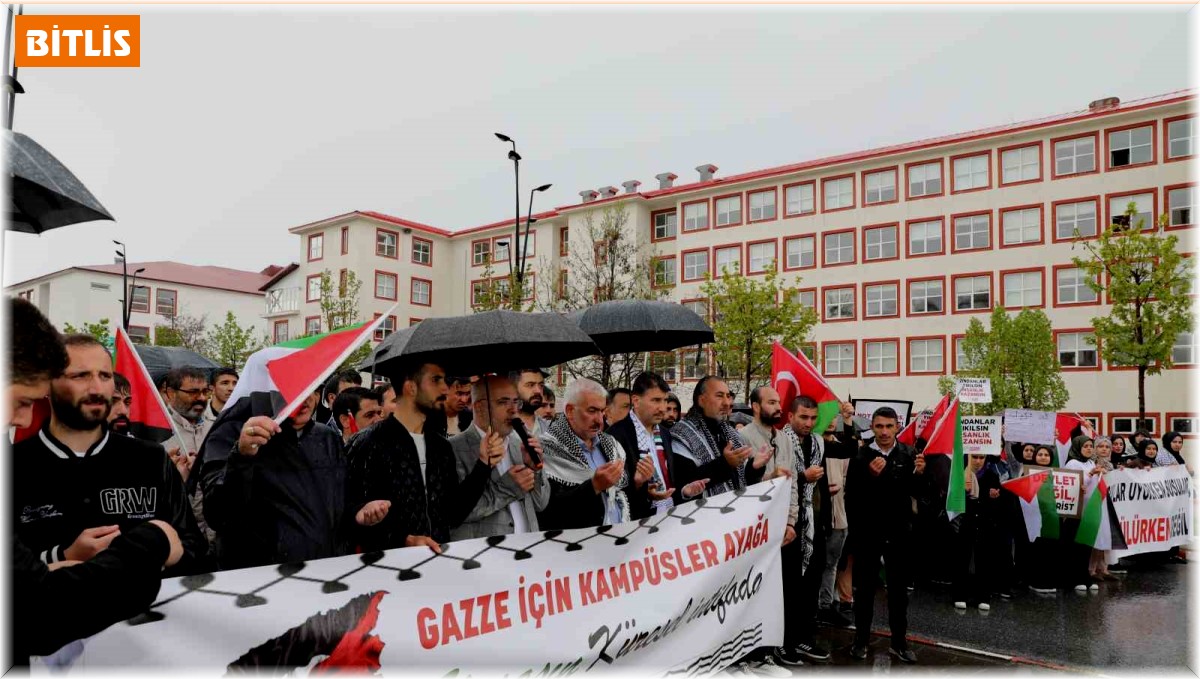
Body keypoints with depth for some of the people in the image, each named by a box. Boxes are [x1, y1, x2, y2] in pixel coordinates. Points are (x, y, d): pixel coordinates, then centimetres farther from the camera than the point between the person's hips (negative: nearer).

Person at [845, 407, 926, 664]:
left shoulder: (908, 454, 0)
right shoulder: (861, 456, -6)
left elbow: (915, 491, -5)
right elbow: (851, 494, -13)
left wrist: (918, 474, -24)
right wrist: (869, 475, -28)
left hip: (898, 530, 2)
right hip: (867, 530, -2)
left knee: (899, 587, 11)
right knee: (865, 586, 8)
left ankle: (899, 642, 22)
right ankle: (861, 639, 19)